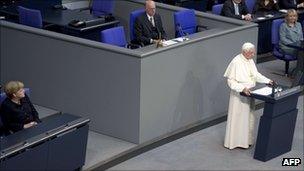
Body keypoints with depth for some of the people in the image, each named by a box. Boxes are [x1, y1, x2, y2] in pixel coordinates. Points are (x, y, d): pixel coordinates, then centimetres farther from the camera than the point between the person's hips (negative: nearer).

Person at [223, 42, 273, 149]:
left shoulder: (250, 60, 2)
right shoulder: (236, 62, -21)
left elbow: (256, 74, 13)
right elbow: (231, 81, -19)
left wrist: (268, 81, 2)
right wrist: (242, 88, -29)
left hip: (249, 93, 8)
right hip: (238, 95, -8)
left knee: (248, 117, 15)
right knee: (237, 118, 1)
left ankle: (246, 140, 26)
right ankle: (234, 141, 12)